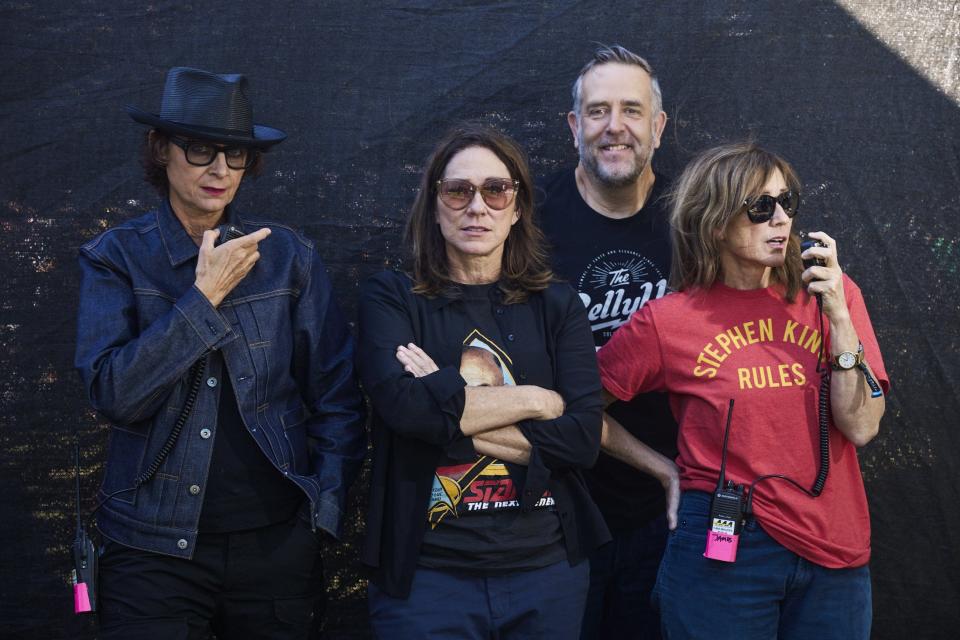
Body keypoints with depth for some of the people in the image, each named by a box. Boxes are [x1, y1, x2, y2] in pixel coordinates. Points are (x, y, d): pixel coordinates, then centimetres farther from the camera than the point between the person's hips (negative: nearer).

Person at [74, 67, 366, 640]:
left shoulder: (289, 256, 2)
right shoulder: (116, 258, -1)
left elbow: (336, 396, 5)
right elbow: (113, 393, -13)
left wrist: (325, 504, -3)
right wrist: (204, 296, -15)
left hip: (278, 541, 2)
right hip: (157, 545, -1)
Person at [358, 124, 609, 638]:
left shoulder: (557, 306, 6)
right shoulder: (390, 299, 1)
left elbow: (583, 438, -6)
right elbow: (402, 402, -18)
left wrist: (447, 412, -12)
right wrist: (537, 400, -10)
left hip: (548, 570, 3)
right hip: (426, 572, -2)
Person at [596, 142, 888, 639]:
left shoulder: (830, 294, 2)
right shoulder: (667, 321, -5)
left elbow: (861, 427, -5)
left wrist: (837, 314, -12)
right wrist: (664, 468, -1)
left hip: (835, 550, 3)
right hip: (722, 549, -3)